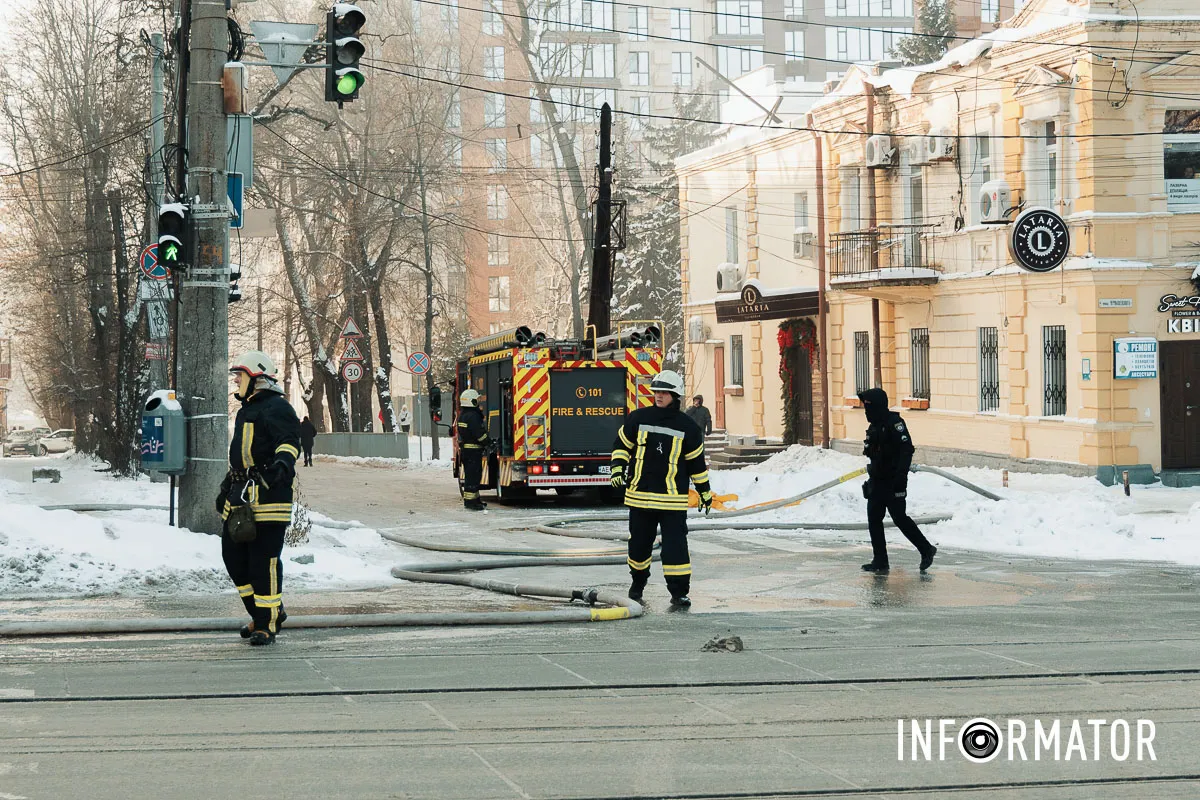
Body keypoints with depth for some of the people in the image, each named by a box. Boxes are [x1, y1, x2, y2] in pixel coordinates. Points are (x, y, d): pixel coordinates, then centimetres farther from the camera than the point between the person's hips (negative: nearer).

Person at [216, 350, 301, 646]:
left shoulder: (276, 408, -8)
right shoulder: (246, 409, 24)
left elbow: (289, 441, -24)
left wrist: (284, 461, -44)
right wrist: (226, 488, 37)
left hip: (268, 496, -10)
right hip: (241, 498, 10)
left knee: (264, 560, -8)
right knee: (233, 555, 9)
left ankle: (267, 623, -2)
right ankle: (269, 611, 22)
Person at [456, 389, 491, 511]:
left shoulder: (463, 415, 15)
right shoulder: (472, 416, -18)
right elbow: (480, 434, -21)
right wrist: (489, 443, -8)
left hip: (465, 449, 11)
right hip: (473, 450, -11)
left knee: (471, 475, 16)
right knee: (473, 476, -8)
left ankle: (475, 499, 23)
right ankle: (470, 502, -8)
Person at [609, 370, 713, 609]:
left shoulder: (687, 427, 1)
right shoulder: (638, 419, 3)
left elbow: (696, 461, 8)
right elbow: (622, 444, 12)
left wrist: (704, 491, 12)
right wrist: (617, 467, -4)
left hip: (672, 499, -2)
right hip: (640, 494, 2)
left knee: (675, 545, -8)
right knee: (639, 542, 13)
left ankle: (679, 591, -4)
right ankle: (638, 581, 36)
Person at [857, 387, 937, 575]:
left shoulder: (894, 422, -13)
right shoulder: (874, 427, 16)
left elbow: (907, 449, -20)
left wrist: (900, 476, -26)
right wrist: (872, 478, 25)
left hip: (893, 482, -9)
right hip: (877, 481, 9)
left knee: (899, 518, -5)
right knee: (874, 519, 4)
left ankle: (926, 549, 11)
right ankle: (880, 562, 6)